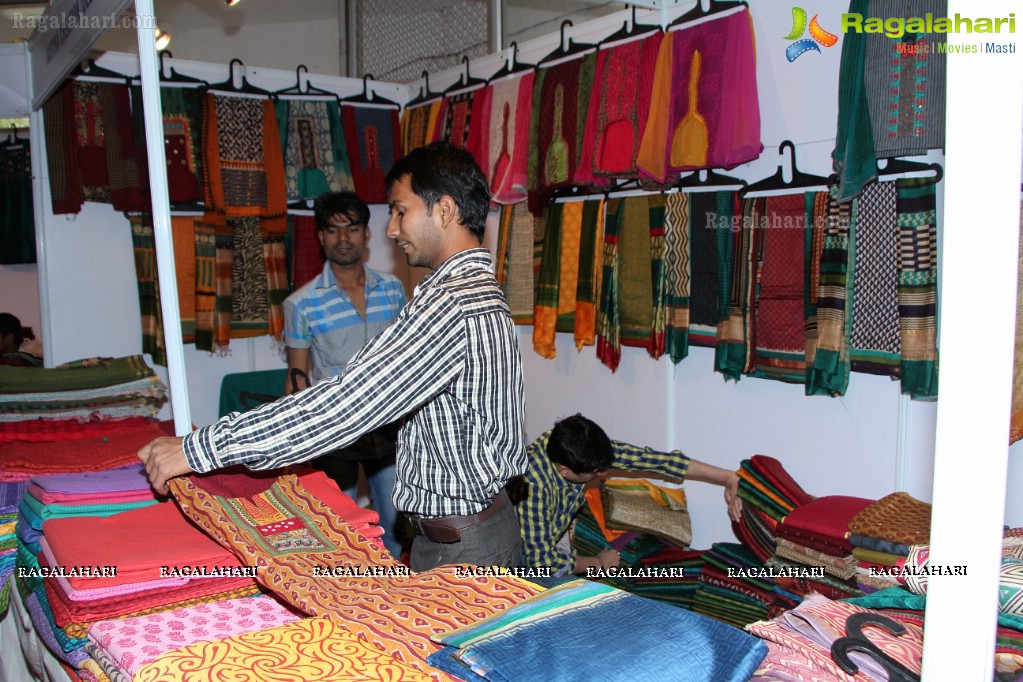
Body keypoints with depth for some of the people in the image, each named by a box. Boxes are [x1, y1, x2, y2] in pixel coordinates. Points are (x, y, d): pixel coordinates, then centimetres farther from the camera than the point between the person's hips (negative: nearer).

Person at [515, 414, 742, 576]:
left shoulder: (583, 448, -21)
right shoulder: (533, 485, -39)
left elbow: (651, 459, -16)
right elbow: (540, 560, -32)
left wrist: (728, 477, -15)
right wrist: (598, 563, -17)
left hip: (556, 534, 7)